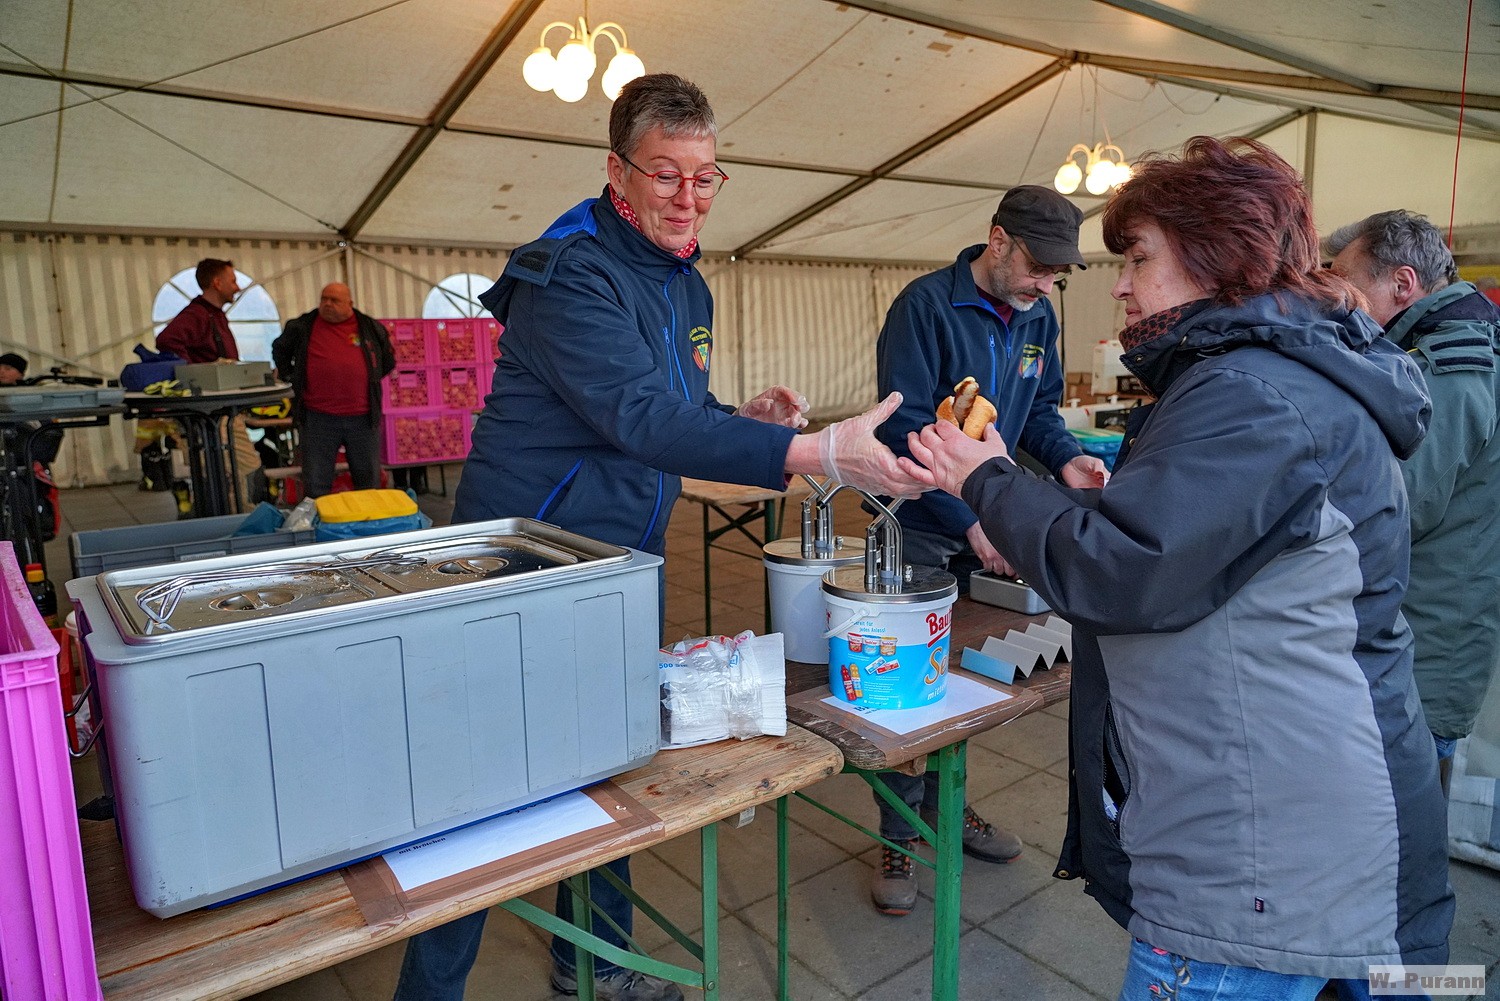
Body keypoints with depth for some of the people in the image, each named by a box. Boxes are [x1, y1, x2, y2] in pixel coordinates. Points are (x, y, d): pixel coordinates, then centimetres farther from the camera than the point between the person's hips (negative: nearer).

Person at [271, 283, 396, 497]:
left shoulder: (371, 328, 8)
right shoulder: (301, 327, 7)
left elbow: (388, 360, 21)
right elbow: (280, 350, 24)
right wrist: (291, 377, 15)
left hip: (363, 417, 1)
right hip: (318, 418, 0)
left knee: (368, 480, 10)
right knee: (316, 486, 2)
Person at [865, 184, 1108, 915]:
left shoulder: (1038, 318, 3)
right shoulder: (926, 306, -18)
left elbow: (1038, 410, 12)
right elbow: (904, 429, -23)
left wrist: (1066, 458, -10)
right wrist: (971, 520, -27)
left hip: (984, 525, 6)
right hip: (919, 528, -6)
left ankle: (943, 802, 35)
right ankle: (900, 835, 18)